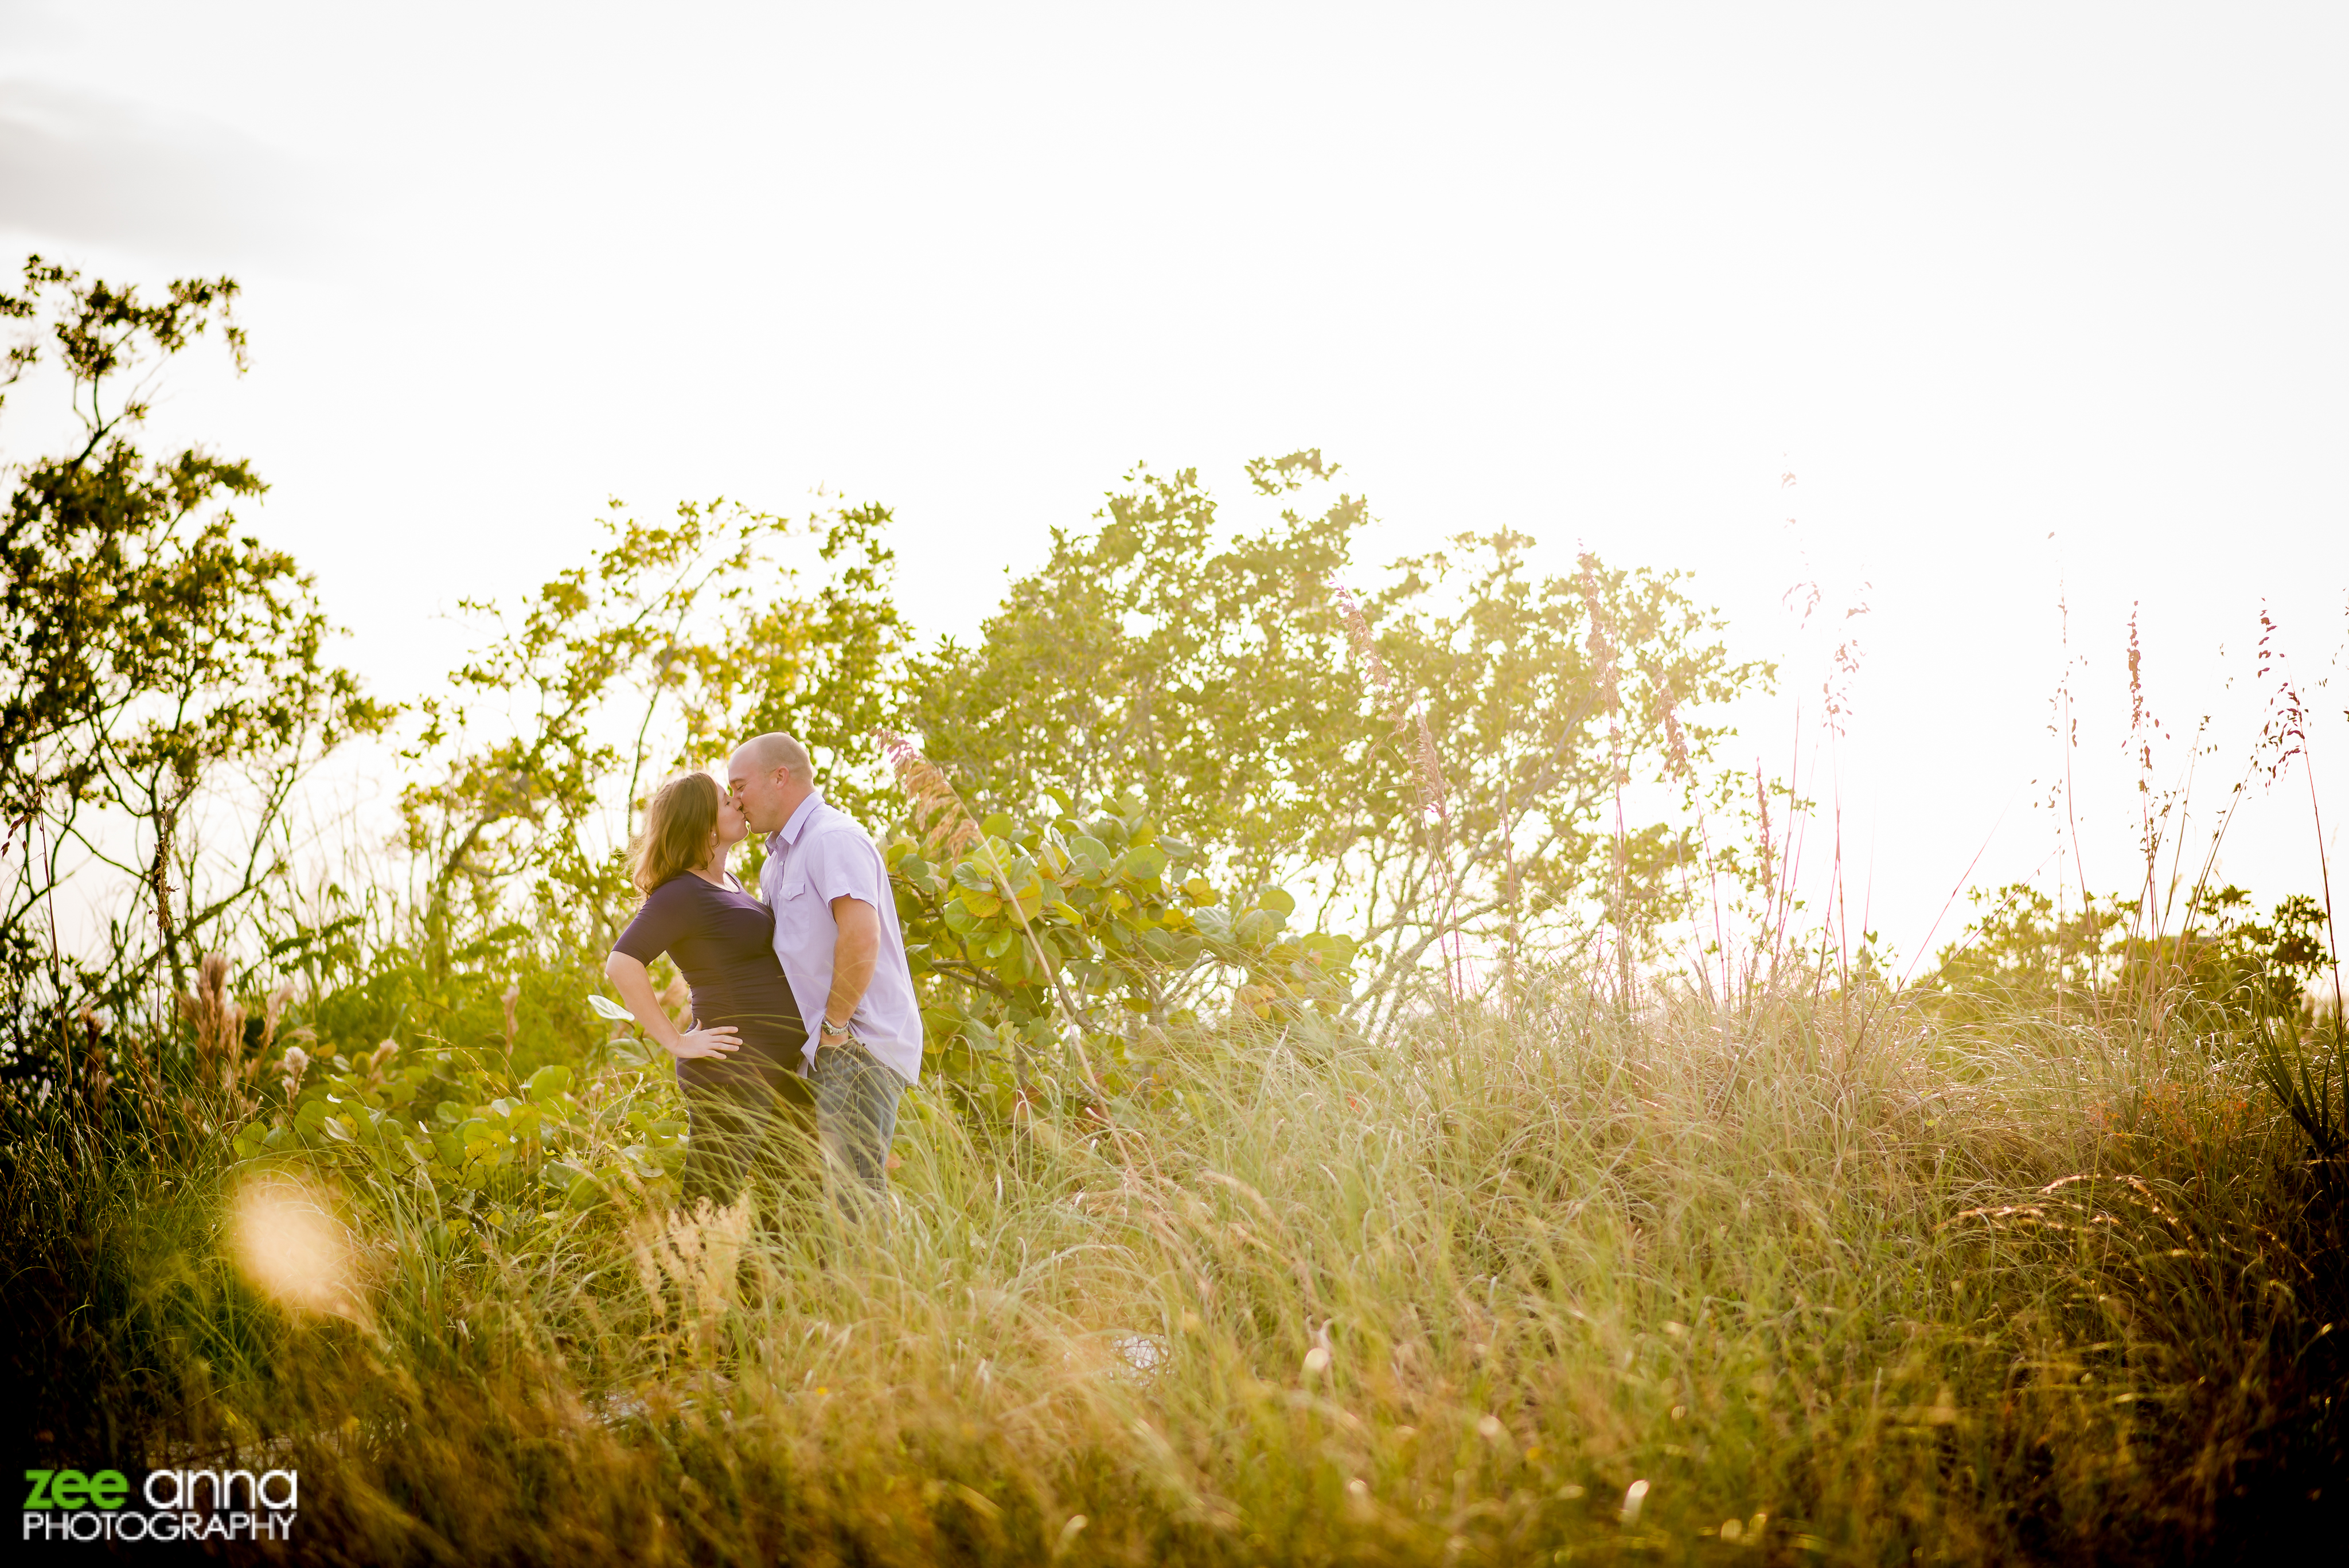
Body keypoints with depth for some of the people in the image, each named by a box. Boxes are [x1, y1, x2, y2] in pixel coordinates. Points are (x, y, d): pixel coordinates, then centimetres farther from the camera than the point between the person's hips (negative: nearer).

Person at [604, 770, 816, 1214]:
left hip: (780, 1069, 9)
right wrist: (676, 1041, -20)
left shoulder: (727, 881, 14)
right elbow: (621, 965, -24)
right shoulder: (682, 894, -13)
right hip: (731, 1073, -9)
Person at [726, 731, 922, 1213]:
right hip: (830, 1049, 10)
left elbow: (861, 937, -26)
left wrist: (834, 1024, -18)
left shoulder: (833, 839, -12)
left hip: (857, 1045, -10)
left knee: (852, 1196, -12)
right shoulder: (781, 857, 22)